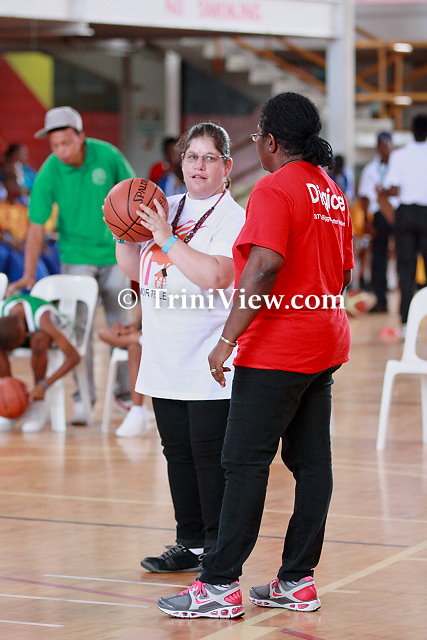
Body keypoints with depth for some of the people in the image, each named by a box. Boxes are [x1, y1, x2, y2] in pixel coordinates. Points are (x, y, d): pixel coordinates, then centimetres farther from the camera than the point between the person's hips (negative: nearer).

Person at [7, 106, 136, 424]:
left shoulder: (108, 155, -15)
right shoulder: (49, 174, -18)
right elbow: (37, 227, -17)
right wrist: (29, 275, -22)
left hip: (115, 253, 1)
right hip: (76, 256, -1)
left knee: (120, 325, 9)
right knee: (79, 326, -5)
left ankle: (126, 392, 21)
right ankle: (84, 397, 1)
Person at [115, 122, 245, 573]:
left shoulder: (232, 218, -8)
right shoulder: (166, 208, 13)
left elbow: (216, 274, -23)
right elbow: (135, 270, 19)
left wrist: (167, 240, -20)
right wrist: (124, 236, 2)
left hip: (209, 364, -7)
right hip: (166, 361, 7)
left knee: (210, 455, -4)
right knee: (178, 451, 12)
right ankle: (190, 543, 21)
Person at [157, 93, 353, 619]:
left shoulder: (274, 189, -13)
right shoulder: (333, 194, 13)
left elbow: (265, 265, -25)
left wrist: (228, 338, -24)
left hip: (276, 351, -9)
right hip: (326, 344, 9)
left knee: (245, 462, -6)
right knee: (311, 462, 8)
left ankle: (220, 586, -5)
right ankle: (298, 581, 11)